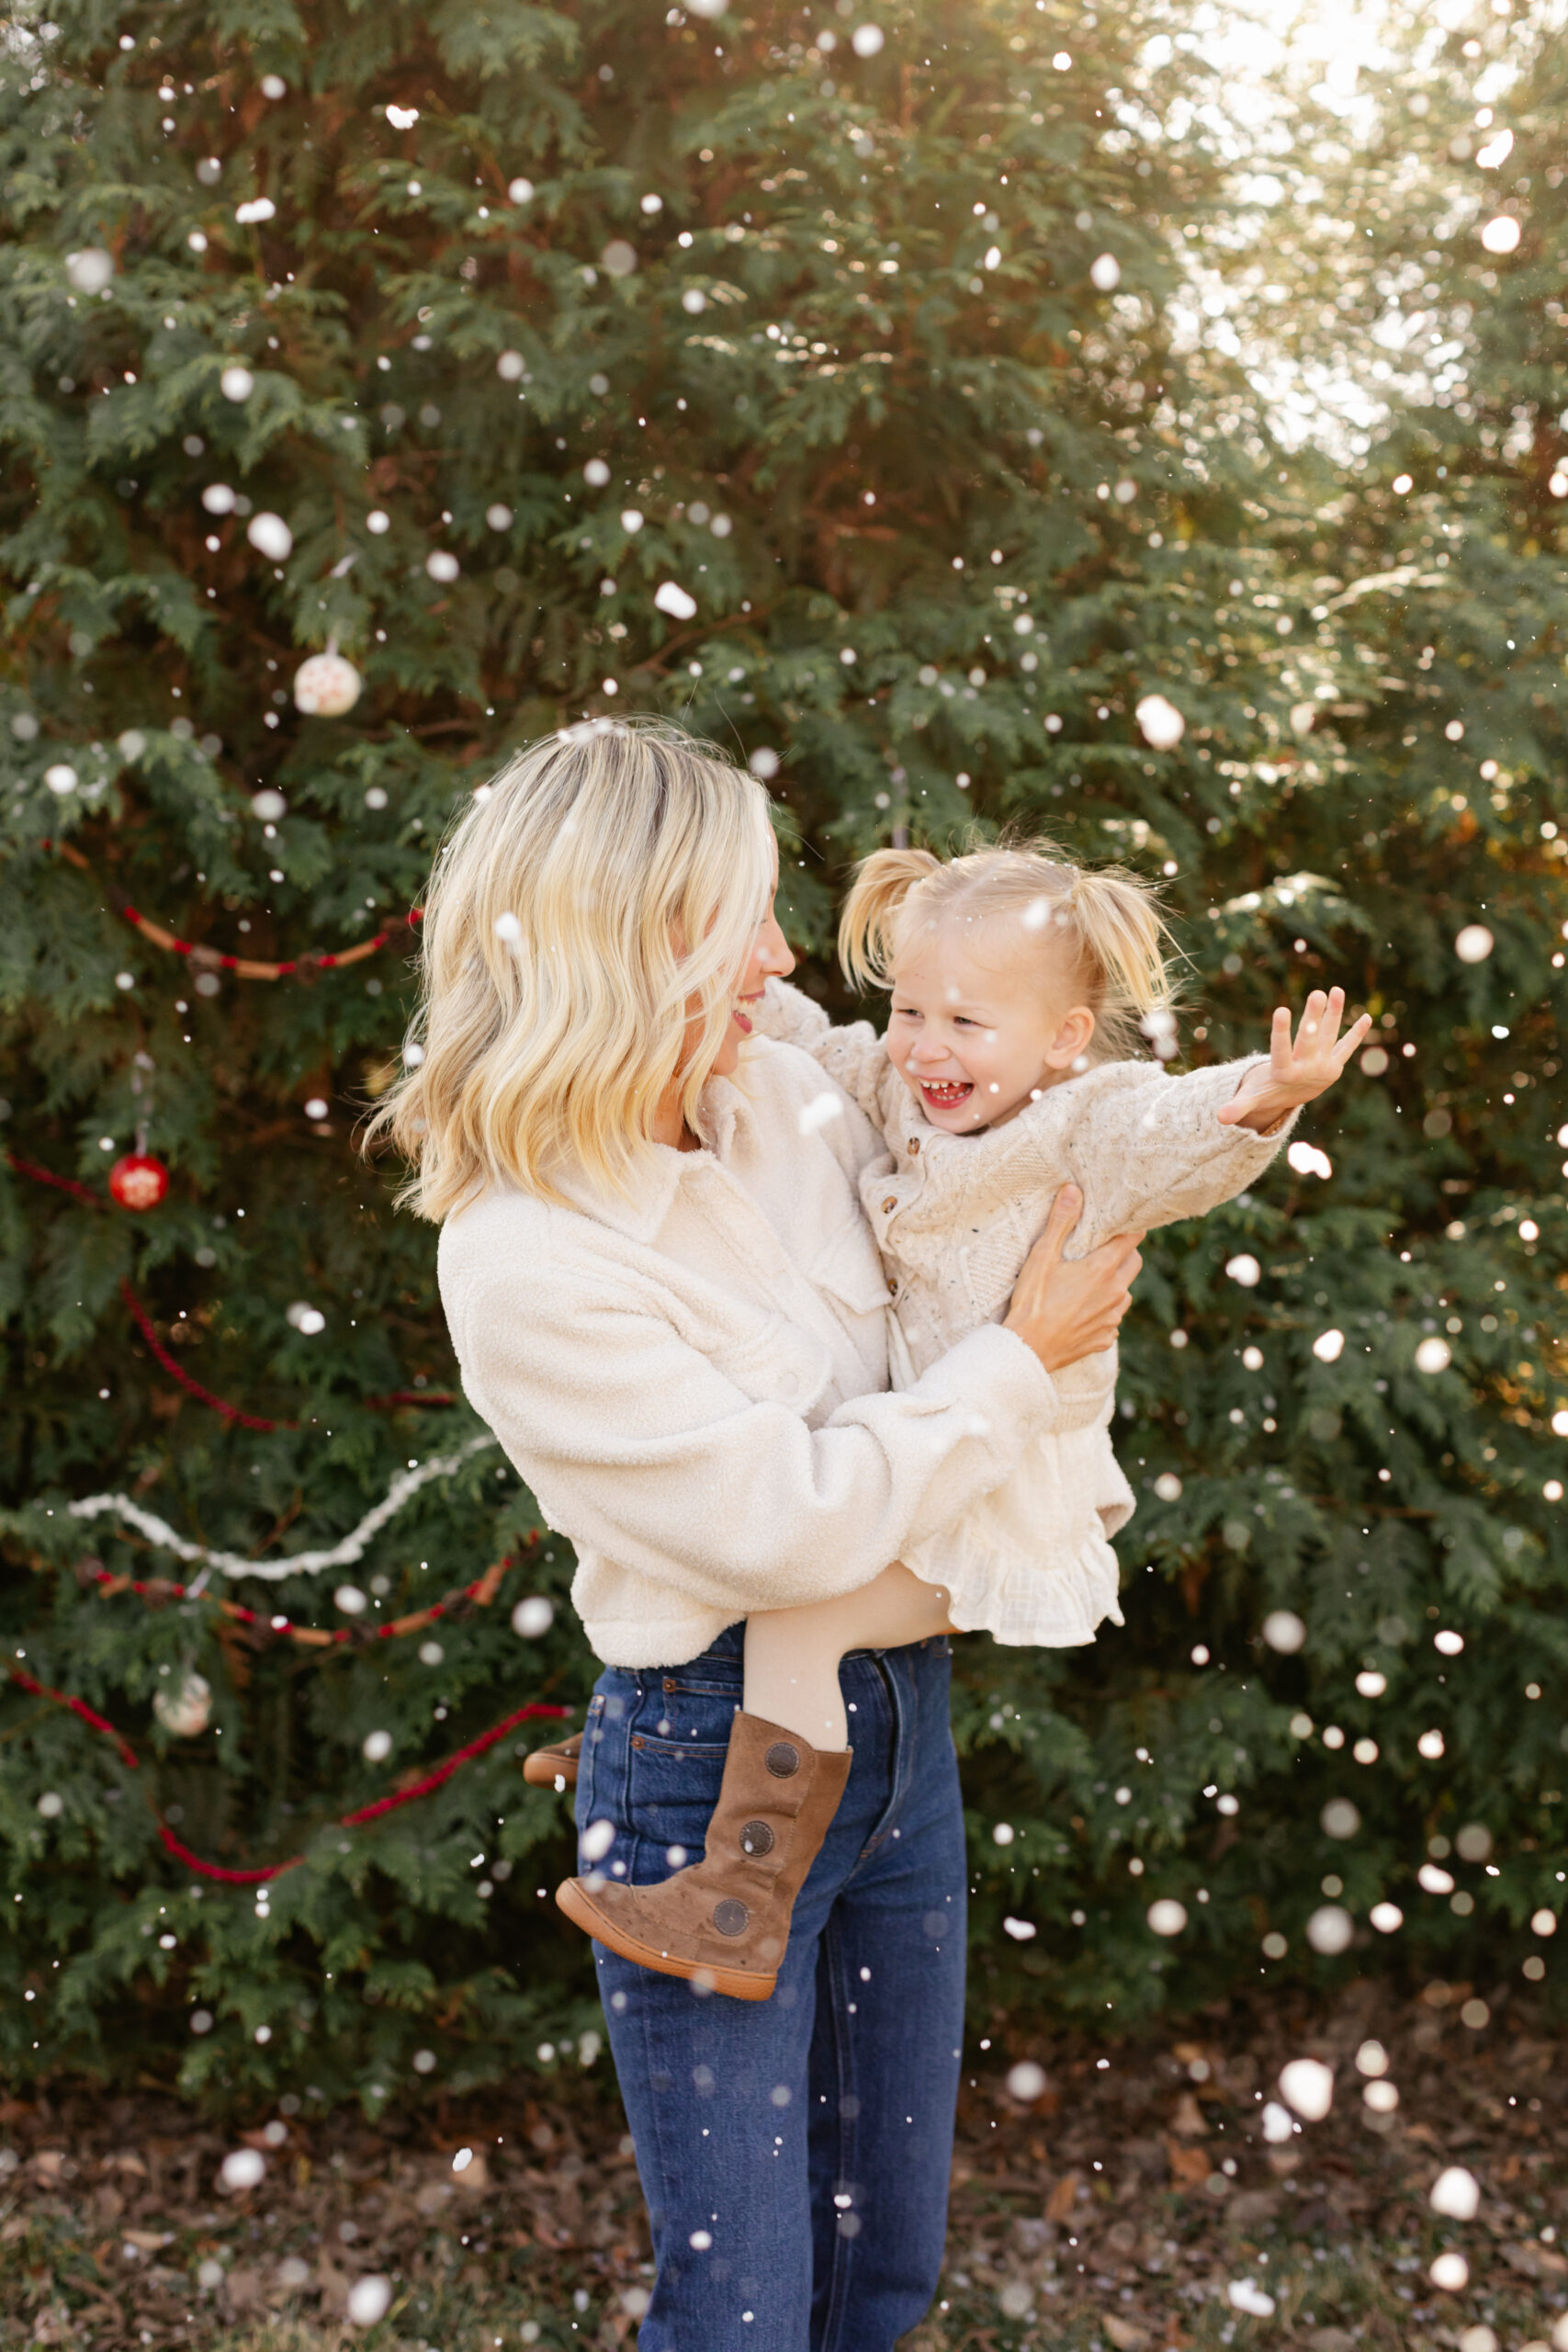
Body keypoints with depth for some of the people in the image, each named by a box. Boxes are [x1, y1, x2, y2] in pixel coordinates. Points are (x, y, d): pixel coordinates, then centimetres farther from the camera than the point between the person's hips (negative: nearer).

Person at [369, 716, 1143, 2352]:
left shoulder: (780, 1097, -1)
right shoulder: (522, 1267, -22)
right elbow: (792, 1523, -23)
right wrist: (1022, 1360, -14)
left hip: (898, 1725, 7)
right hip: (713, 1769, -7)